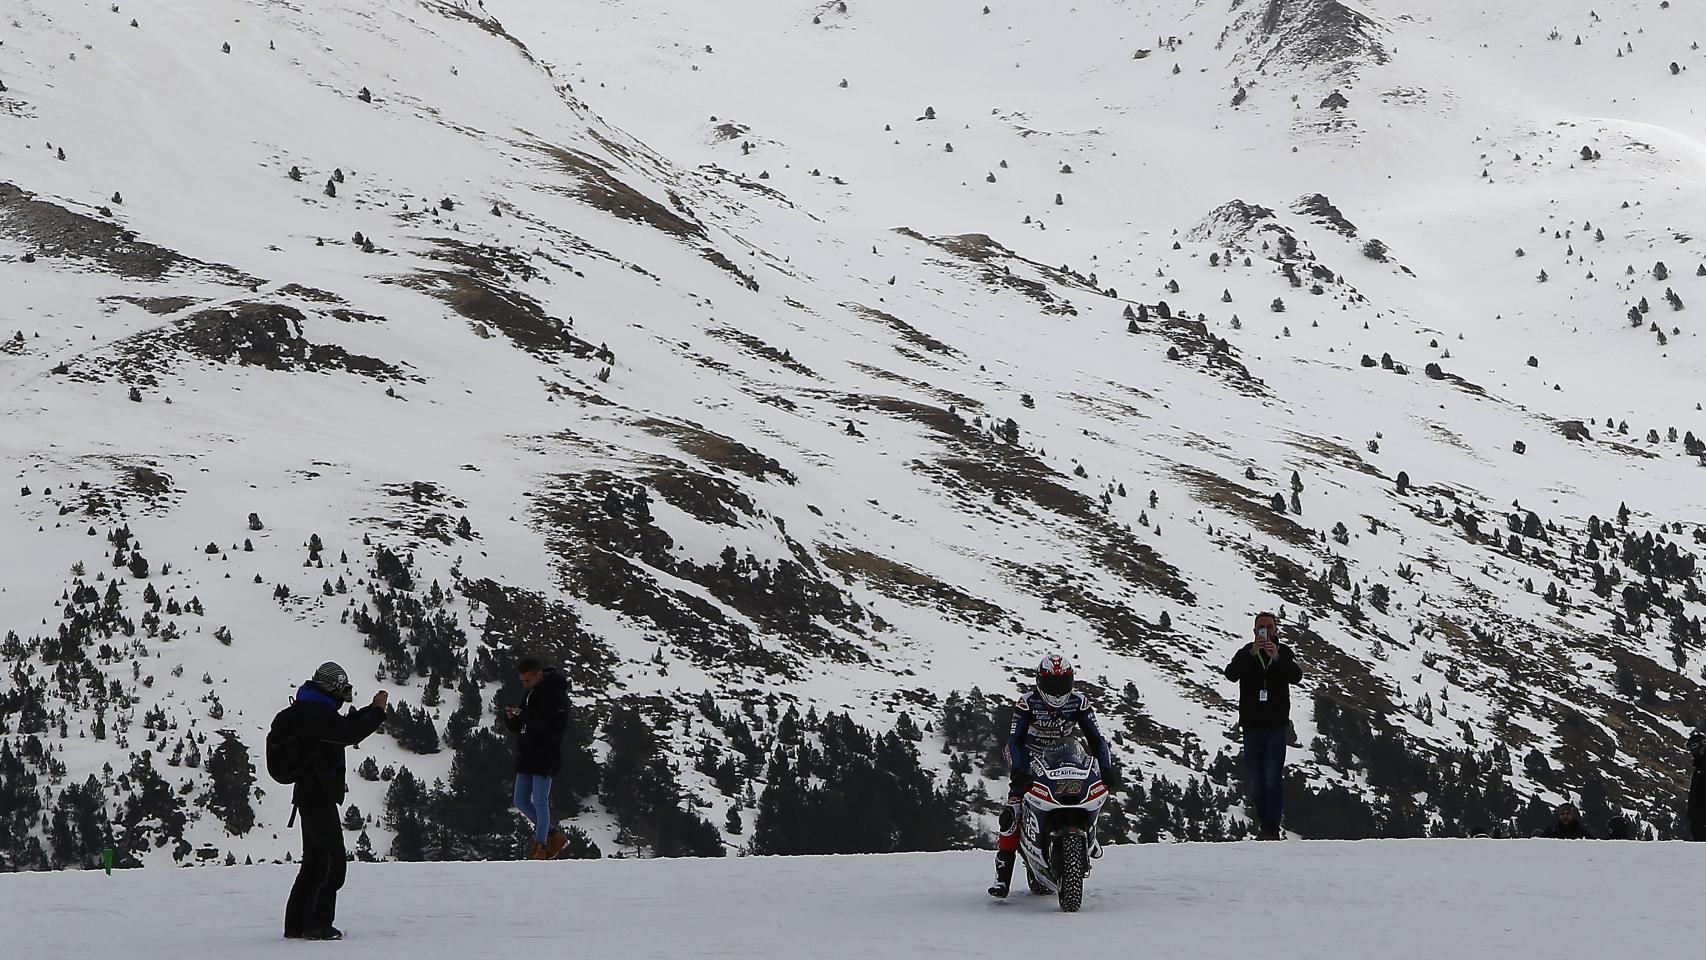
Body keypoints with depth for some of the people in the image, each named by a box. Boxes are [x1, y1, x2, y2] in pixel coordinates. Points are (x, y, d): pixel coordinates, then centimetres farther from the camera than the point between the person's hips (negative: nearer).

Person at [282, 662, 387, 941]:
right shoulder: (317, 713, -17)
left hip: (310, 795, 11)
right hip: (318, 796, -11)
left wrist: (370, 709, 15)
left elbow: (344, 725, 25)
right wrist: (377, 711, -13)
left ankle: (296, 924, 17)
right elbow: (350, 734, -24)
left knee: (314, 860, 15)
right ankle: (318, 925, -8)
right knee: (333, 860, -8)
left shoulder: (309, 710, 16)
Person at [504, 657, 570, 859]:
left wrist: (525, 716, -24)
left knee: (540, 802, -9)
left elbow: (556, 727, -24)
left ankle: (540, 846, -2)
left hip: (545, 757, -9)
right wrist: (511, 717, -3)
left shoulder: (555, 695, -12)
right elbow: (517, 727, 20)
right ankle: (555, 836, 20)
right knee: (521, 801, 10)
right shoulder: (531, 694, 15)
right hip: (527, 757, 9)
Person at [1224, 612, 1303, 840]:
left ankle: (1273, 828, -13)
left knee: (1273, 776, -11)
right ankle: (1264, 827, 11)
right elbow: (1231, 674, -13)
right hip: (1252, 724, 2)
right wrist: (1252, 654, -25)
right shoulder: (1246, 652, 5)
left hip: (1277, 724, -2)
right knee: (1256, 778, 3)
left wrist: (1277, 658, -27)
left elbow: (1296, 676, -12)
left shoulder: (1285, 652, 6)